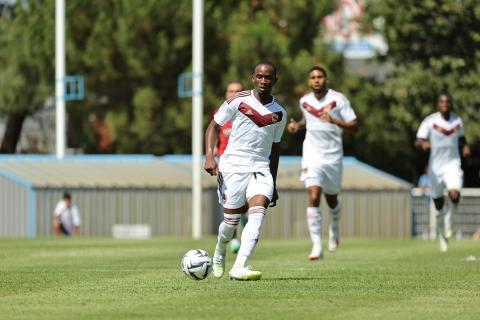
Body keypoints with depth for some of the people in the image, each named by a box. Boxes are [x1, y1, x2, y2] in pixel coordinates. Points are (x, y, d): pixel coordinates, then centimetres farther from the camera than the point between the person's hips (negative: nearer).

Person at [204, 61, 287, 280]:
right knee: (231, 220, -1)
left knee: (258, 210, -22)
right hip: (233, 165, -2)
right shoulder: (238, 101, -2)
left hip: (261, 169, 2)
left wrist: (274, 184, 21)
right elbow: (214, 126, 4)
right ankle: (220, 253, 34)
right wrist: (209, 156, -11)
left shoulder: (279, 113, 10)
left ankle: (239, 267, -30)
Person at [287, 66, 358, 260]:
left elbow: (354, 125, -9)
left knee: (331, 198, 16)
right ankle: (316, 246, -19)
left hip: (333, 156, -1)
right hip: (312, 155, 1)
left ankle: (334, 228, 50)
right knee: (313, 197, -17)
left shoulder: (338, 99, -8)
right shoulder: (304, 101, 4)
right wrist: (297, 125, 6)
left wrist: (334, 121, -25)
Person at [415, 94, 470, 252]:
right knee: (438, 204, 7)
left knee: (455, 195, -25)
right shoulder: (430, 121, -8)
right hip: (436, 167, -1)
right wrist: (423, 143, -37)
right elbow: (418, 141, -14)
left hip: (453, 164, 1)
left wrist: (465, 146, 0)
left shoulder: (457, 121, 3)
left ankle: (450, 219, 4)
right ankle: (442, 234, 28)